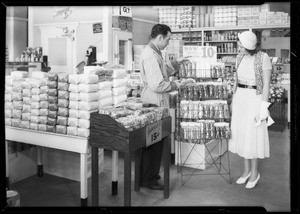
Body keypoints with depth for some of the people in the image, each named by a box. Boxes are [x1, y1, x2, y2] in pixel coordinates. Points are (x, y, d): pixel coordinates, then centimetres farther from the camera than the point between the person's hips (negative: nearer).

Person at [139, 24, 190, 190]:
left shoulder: (154, 53, 14)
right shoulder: (150, 56, -21)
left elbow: (161, 72, 25)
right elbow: (157, 85, -25)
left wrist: (176, 62, 17)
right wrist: (174, 85, -11)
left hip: (157, 102, 11)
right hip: (154, 103, -11)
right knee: (154, 141, -1)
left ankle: (150, 173, 31)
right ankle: (148, 179, 11)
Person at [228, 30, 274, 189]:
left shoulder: (263, 58, -12)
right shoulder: (240, 57, 5)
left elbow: (266, 84, -12)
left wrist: (264, 106, -15)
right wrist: (233, 99, 14)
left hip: (255, 98, -6)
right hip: (240, 97, 6)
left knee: (254, 134, 1)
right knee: (241, 133, 10)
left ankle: (255, 172, 19)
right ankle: (246, 170, 26)